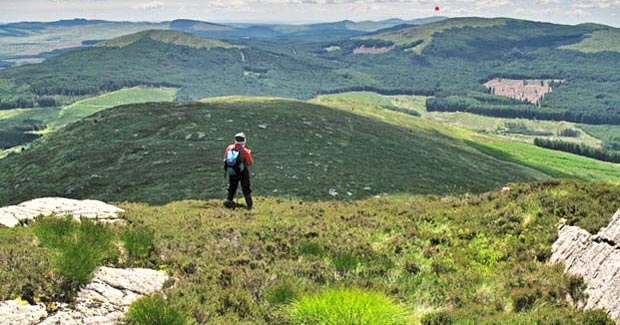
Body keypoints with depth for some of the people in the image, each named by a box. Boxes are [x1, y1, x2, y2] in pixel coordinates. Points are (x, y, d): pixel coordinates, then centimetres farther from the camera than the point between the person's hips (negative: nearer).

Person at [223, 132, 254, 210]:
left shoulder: (229, 148, -7)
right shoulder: (244, 151, -19)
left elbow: (225, 159, 7)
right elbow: (251, 163, -10)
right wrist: (249, 154, 4)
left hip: (231, 173, 3)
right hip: (242, 173, -3)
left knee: (232, 188, 20)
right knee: (246, 189, 8)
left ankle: (229, 201, 17)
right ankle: (249, 205, 11)